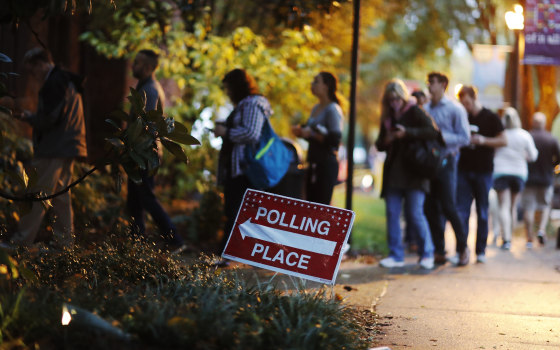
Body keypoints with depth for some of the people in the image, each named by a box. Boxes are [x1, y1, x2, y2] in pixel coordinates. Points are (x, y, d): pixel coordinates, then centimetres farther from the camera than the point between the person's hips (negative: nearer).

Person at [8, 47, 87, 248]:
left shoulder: (54, 84, -14)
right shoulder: (67, 81, 18)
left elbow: (48, 119, -21)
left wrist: (29, 117, -3)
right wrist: (34, 117, 16)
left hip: (54, 150, -10)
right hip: (67, 148, 10)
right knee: (61, 196, 13)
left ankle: (22, 241, -4)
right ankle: (64, 241, 15)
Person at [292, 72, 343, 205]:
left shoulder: (333, 109, -11)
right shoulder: (316, 108, 16)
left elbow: (335, 139, -20)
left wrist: (311, 134, -19)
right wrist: (301, 131, 8)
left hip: (327, 163, -9)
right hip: (314, 164, 9)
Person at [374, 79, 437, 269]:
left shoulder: (414, 112, -3)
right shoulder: (387, 117, 14)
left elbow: (433, 131, -16)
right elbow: (379, 144, 20)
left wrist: (407, 133, -21)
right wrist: (385, 141, -4)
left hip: (413, 173, -6)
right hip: (393, 173, 6)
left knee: (415, 214, -7)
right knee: (392, 213, 1)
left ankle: (427, 253, 6)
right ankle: (396, 255, 8)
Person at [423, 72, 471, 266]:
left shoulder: (455, 109, -2)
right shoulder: (425, 109, 13)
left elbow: (464, 138, -7)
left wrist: (440, 136, -16)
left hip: (445, 162, -5)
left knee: (448, 207, -8)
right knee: (430, 208, 4)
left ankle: (462, 248, 8)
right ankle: (439, 251, 11)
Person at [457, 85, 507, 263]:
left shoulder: (491, 117, 0)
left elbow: (503, 141, -2)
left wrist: (483, 140, -14)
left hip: (483, 170, -2)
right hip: (464, 169, 2)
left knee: (482, 212, 4)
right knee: (461, 211, -4)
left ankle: (481, 251, 10)